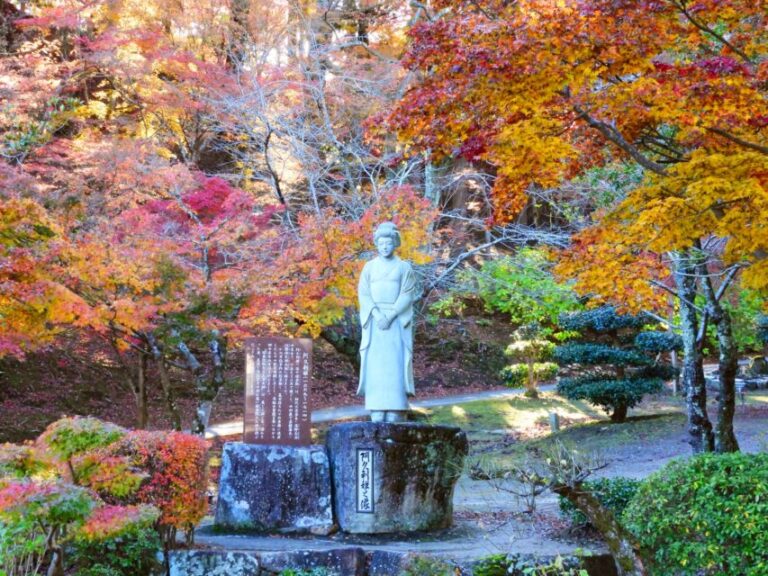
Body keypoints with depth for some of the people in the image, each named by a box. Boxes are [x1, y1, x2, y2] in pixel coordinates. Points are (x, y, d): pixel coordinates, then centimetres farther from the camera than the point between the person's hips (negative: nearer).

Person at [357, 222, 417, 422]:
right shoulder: (369, 267, 10)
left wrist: (390, 316, -15)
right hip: (374, 321, 2)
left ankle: (394, 415, -9)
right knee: (375, 365, -5)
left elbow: (407, 295, -3)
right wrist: (377, 314, -14)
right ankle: (377, 414, -6)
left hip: (396, 321, -2)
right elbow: (363, 294, 2)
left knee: (394, 365, -8)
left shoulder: (404, 267, 5)